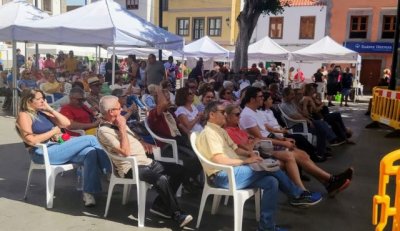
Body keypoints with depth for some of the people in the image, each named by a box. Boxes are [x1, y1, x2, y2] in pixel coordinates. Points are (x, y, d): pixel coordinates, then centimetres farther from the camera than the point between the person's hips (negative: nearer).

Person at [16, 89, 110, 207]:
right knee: (91, 139, -19)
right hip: (45, 153, -8)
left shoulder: (42, 113, 20)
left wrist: (50, 109, 6)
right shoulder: (24, 115, -1)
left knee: (90, 152, -23)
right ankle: (110, 171, -13)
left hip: (59, 148, 8)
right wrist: (53, 132, -9)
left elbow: (66, 123, 11)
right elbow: (31, 140, -15)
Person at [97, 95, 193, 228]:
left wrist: (142, 143, 12)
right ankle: (177, 215, -13)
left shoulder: (118, 124, 13)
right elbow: (125, 152, -24)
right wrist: (122, 128, -19)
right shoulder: (104, 131, -15)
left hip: (145, 161, 10)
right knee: (162, 179, -32)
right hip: (131, 168, -10)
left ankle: (159, 205, 7)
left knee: (178, 170, 2)